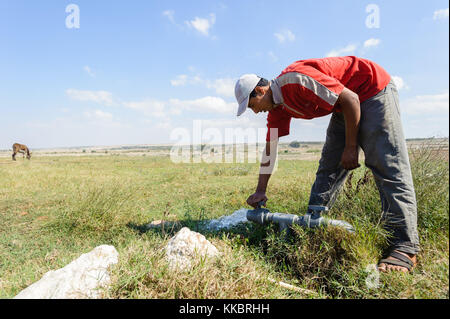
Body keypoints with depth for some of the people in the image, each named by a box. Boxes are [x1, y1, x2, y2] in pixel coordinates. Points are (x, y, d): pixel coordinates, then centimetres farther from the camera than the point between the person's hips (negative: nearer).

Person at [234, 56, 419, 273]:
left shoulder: (297, 80, -29)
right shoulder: (277, 108, -1)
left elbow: (350, 99, -26)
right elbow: (270, 148, 3)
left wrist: (351, 147, -20)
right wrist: (260, 191, 4)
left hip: (373, 90, -9)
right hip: (344, 107, 9)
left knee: (388, 166, -16)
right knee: (329, 167, 3)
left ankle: (405, 248, -15)